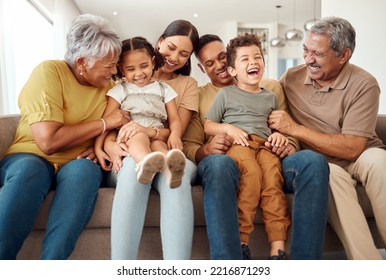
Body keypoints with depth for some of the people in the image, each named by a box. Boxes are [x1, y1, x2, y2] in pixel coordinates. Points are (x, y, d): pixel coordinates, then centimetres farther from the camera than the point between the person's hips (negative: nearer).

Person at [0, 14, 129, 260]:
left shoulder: (108, 85, 5)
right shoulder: (49, 72, -12)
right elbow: (48, 141, -23)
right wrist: (104, 123, -15)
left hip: (76, 164, 3)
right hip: (31, 158, -3)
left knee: (86, 169, -33)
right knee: (29, 170, -38)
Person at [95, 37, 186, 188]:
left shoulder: (164, 89, 19)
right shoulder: (120, 90, 14)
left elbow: (174, 119, 9)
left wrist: (175, 134, -15)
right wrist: (98, 148, -7)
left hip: (157, 138, 1)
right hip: (128, 139, -1)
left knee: (159, 146, -34)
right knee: (140, 137, -36)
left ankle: (169, 167, -69)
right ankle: (145, 162, -69)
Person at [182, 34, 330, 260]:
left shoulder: (270, 87, 22)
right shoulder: (198, 96, 18)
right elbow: (188, 146, 9)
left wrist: (289, 144, -9)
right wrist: (206, 150, -15)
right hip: (227, 162, -1)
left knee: (313, 160, -29)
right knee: (218, 163, -38)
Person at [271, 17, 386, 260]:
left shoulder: (364, 85, -10)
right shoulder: (292, 77, 2)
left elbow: (352, 148, -18)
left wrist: (294, 129, -20)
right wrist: (282, 137, -12)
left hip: (358, 158, -1)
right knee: (332, 175, -33)